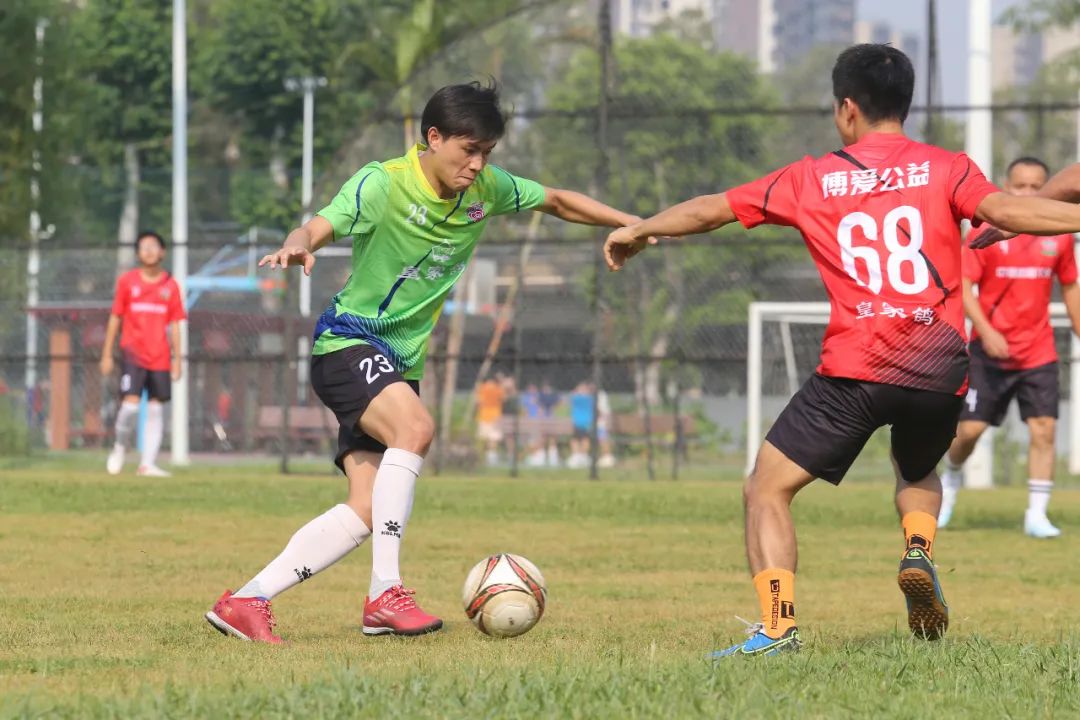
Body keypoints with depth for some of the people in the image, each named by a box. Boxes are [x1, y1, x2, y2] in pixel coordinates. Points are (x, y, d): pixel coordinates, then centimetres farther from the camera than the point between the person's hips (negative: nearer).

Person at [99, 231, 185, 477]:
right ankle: (120, 448, 10)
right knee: (131, 404, -15)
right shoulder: (127, 281, 2)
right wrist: (106, 355, 5)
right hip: (133, 353, -2)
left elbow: (174, 325, 9)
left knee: (156, 409, 1)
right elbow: (115, 318, 6)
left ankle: (148, 463, 6)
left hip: (160, 357, 2)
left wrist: (177, 359, 5)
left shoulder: (170, 286, 6)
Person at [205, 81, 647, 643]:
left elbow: (557, 202, 19)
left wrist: (635, 225, 18)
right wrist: (297, 246, -52)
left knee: (368, 509, -6)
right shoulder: (383, 184, -16)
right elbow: (321, 226, -29)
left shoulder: (485, 189, 3)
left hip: (399, 363, 7)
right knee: (414, 427, -35)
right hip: (346, 343, -7)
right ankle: (385, 593, -32)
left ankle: (244, 601, 0)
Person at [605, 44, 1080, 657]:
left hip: (854, 370, -2)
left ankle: (777, 626, -9)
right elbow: (1005, 210, -13)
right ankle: (920, 552, 0)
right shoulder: (945, 169, 7)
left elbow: (709, 210, 18)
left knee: (768, 488, 9)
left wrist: (638, 231, 33)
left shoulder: (812, 179, 10)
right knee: (919, 473, 32)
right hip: (941, 370, 2)